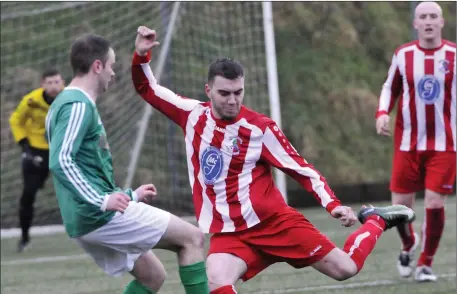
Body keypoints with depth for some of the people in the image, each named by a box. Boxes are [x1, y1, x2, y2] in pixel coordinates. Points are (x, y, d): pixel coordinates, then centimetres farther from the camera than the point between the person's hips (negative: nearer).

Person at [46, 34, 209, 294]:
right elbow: (60, 161, -25)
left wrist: (130, 196, 28)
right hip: (103, 216, -10)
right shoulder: (78, 106, -12)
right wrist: (102, 201, -26)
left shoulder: (65, 104, 20)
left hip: (84, 223, 10)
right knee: (192, 237, -6)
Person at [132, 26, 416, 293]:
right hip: (228, 233, 2)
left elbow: (301, 168, -3)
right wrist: (142, 55, -5)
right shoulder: (193, 114, 1)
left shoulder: (261, 128, -7)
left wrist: (333, 204, -14)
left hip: (275, 221, -2)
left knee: (346, 268, -2)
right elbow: (147, 88, 13)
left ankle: (376, 221, 28)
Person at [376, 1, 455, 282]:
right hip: (408, 143, 1)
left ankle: (426, 263, 11)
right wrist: (383, 113, -4)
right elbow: (390, 87, 13)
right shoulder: (403, 55, 1)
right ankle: (409, 244, 34)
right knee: (401, 204, 1)